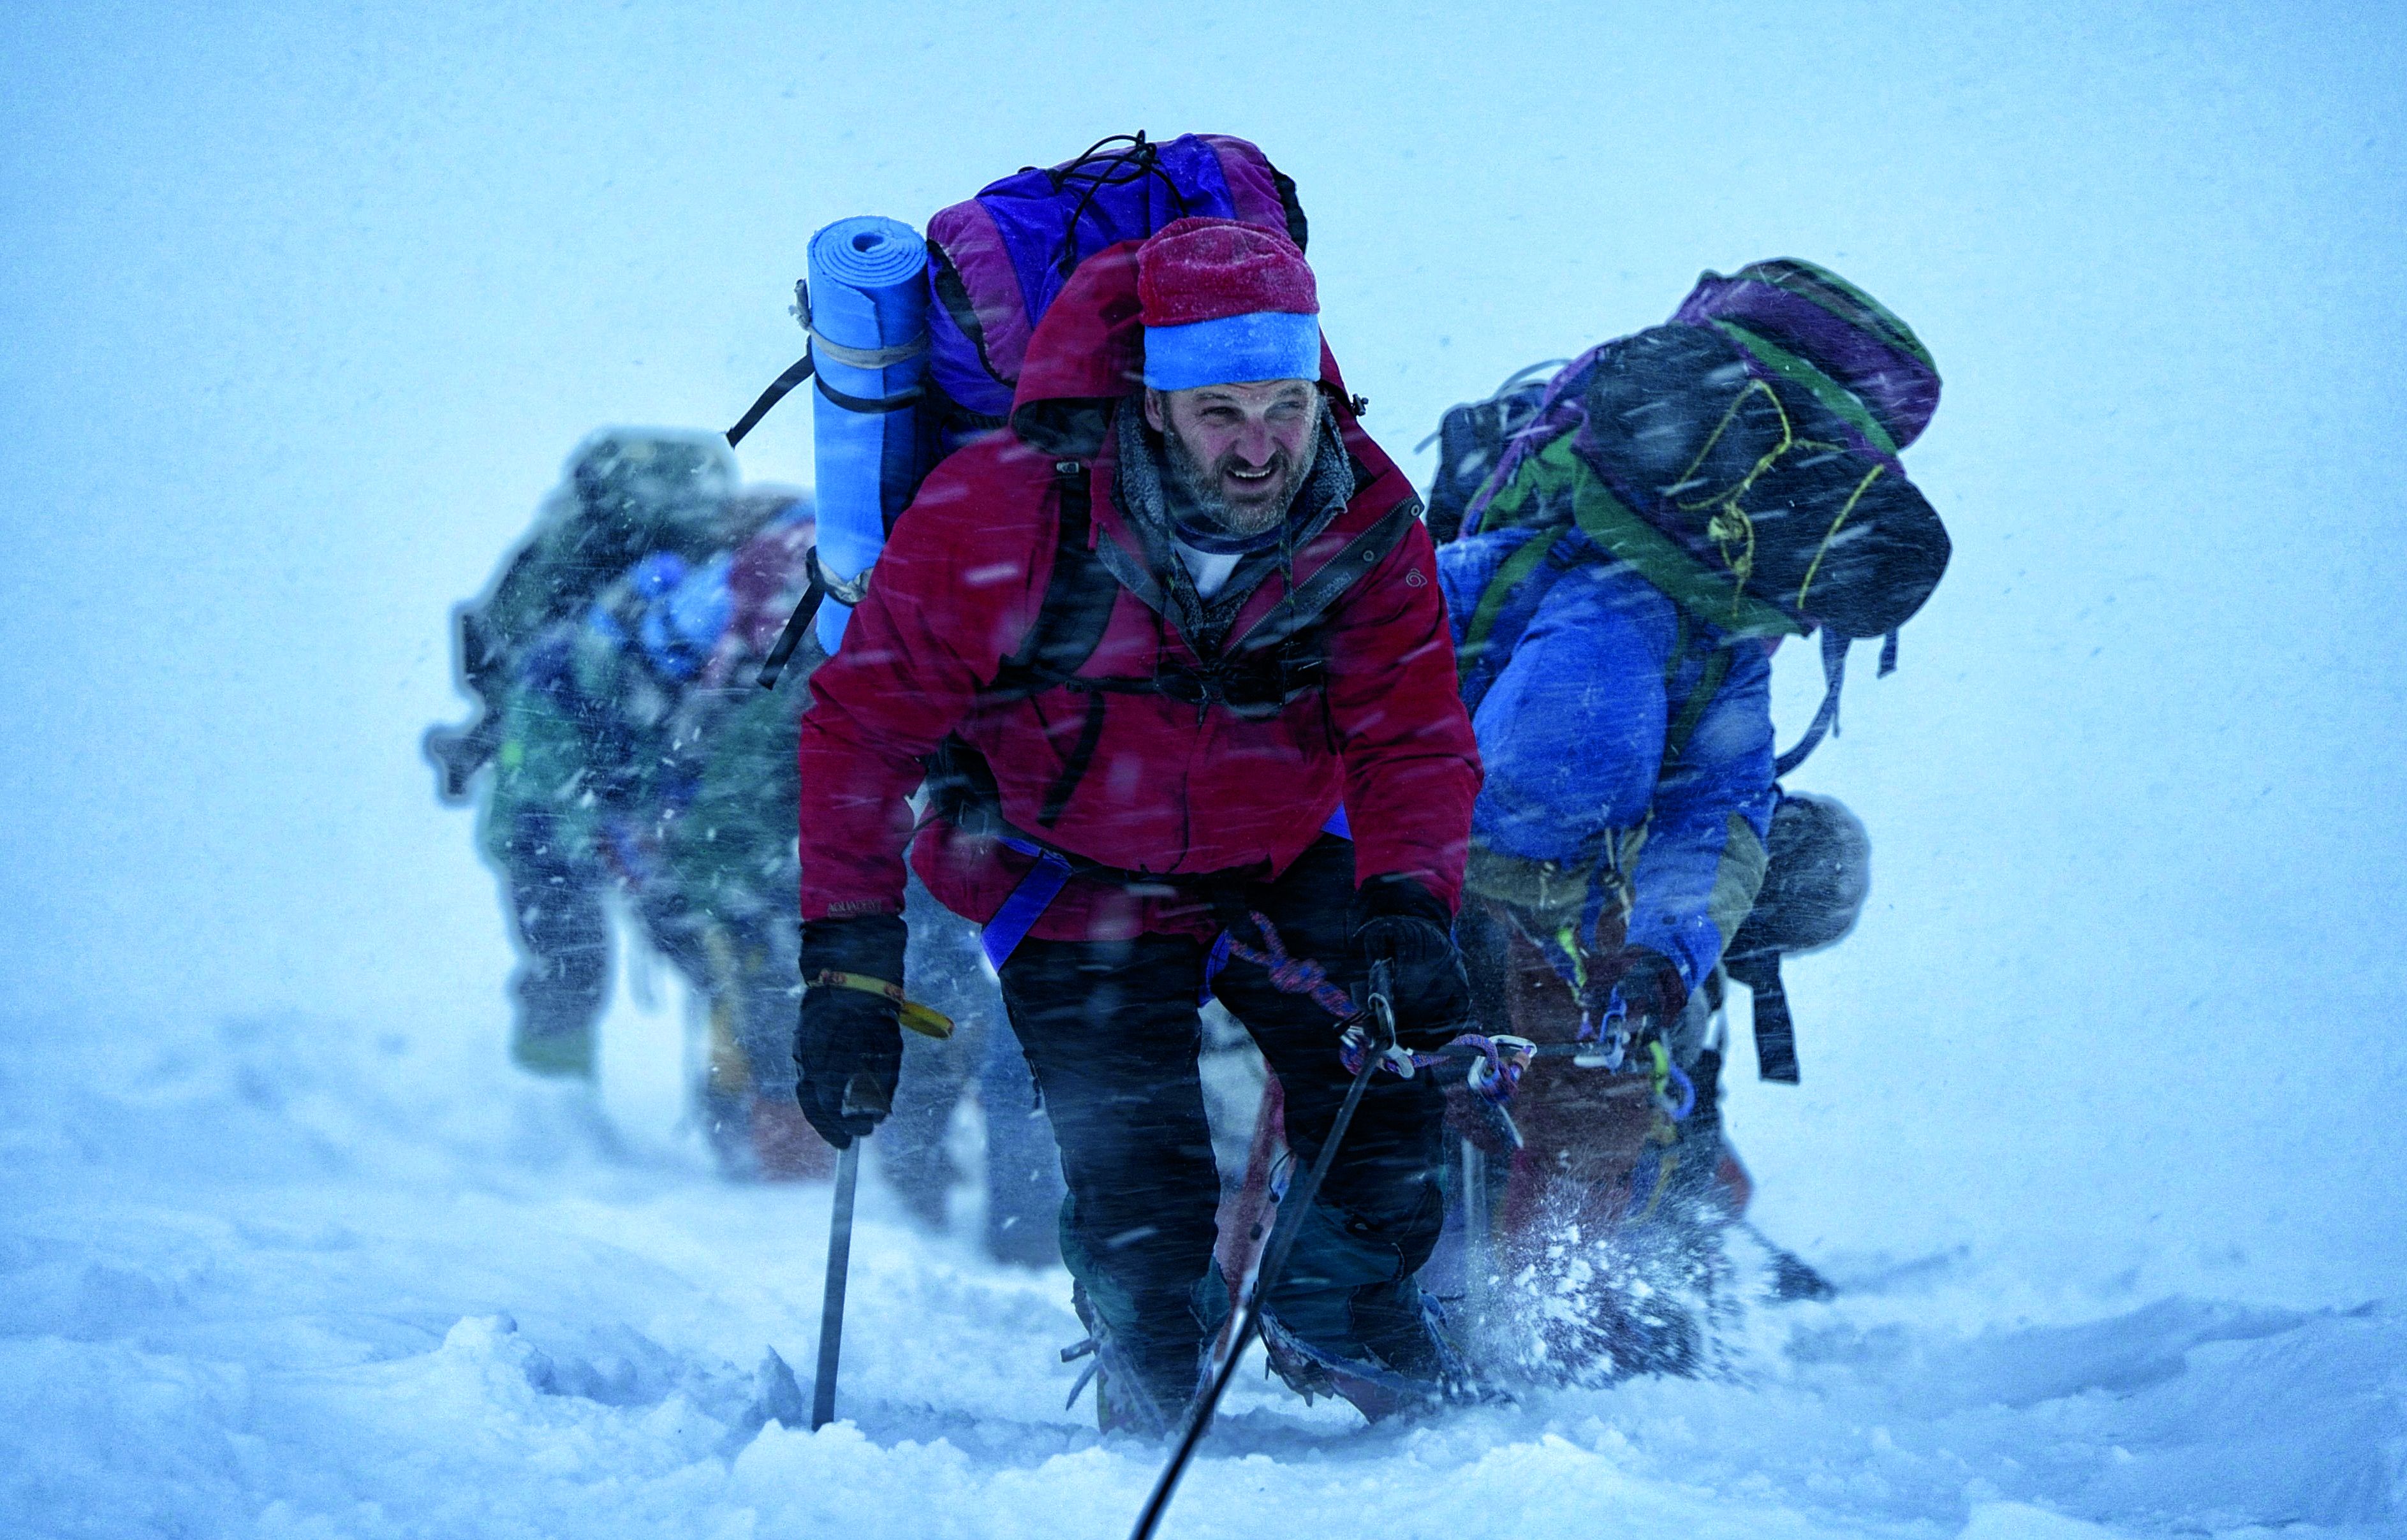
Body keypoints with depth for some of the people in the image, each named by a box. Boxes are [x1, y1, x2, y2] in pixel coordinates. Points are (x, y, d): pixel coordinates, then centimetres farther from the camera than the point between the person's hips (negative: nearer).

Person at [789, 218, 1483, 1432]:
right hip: (1075, 884, -3)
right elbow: (864, 727, -23)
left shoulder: (1368, 521, -20)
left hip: (1284, 860, 3)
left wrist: (1409, 899, -35)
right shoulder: (1001, 512, -30)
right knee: (1145, 1210, -11)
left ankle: (1345, 1308, 16)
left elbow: (1414, 740, -14)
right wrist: (849, 969, -28)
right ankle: (1151, 1397, 21)